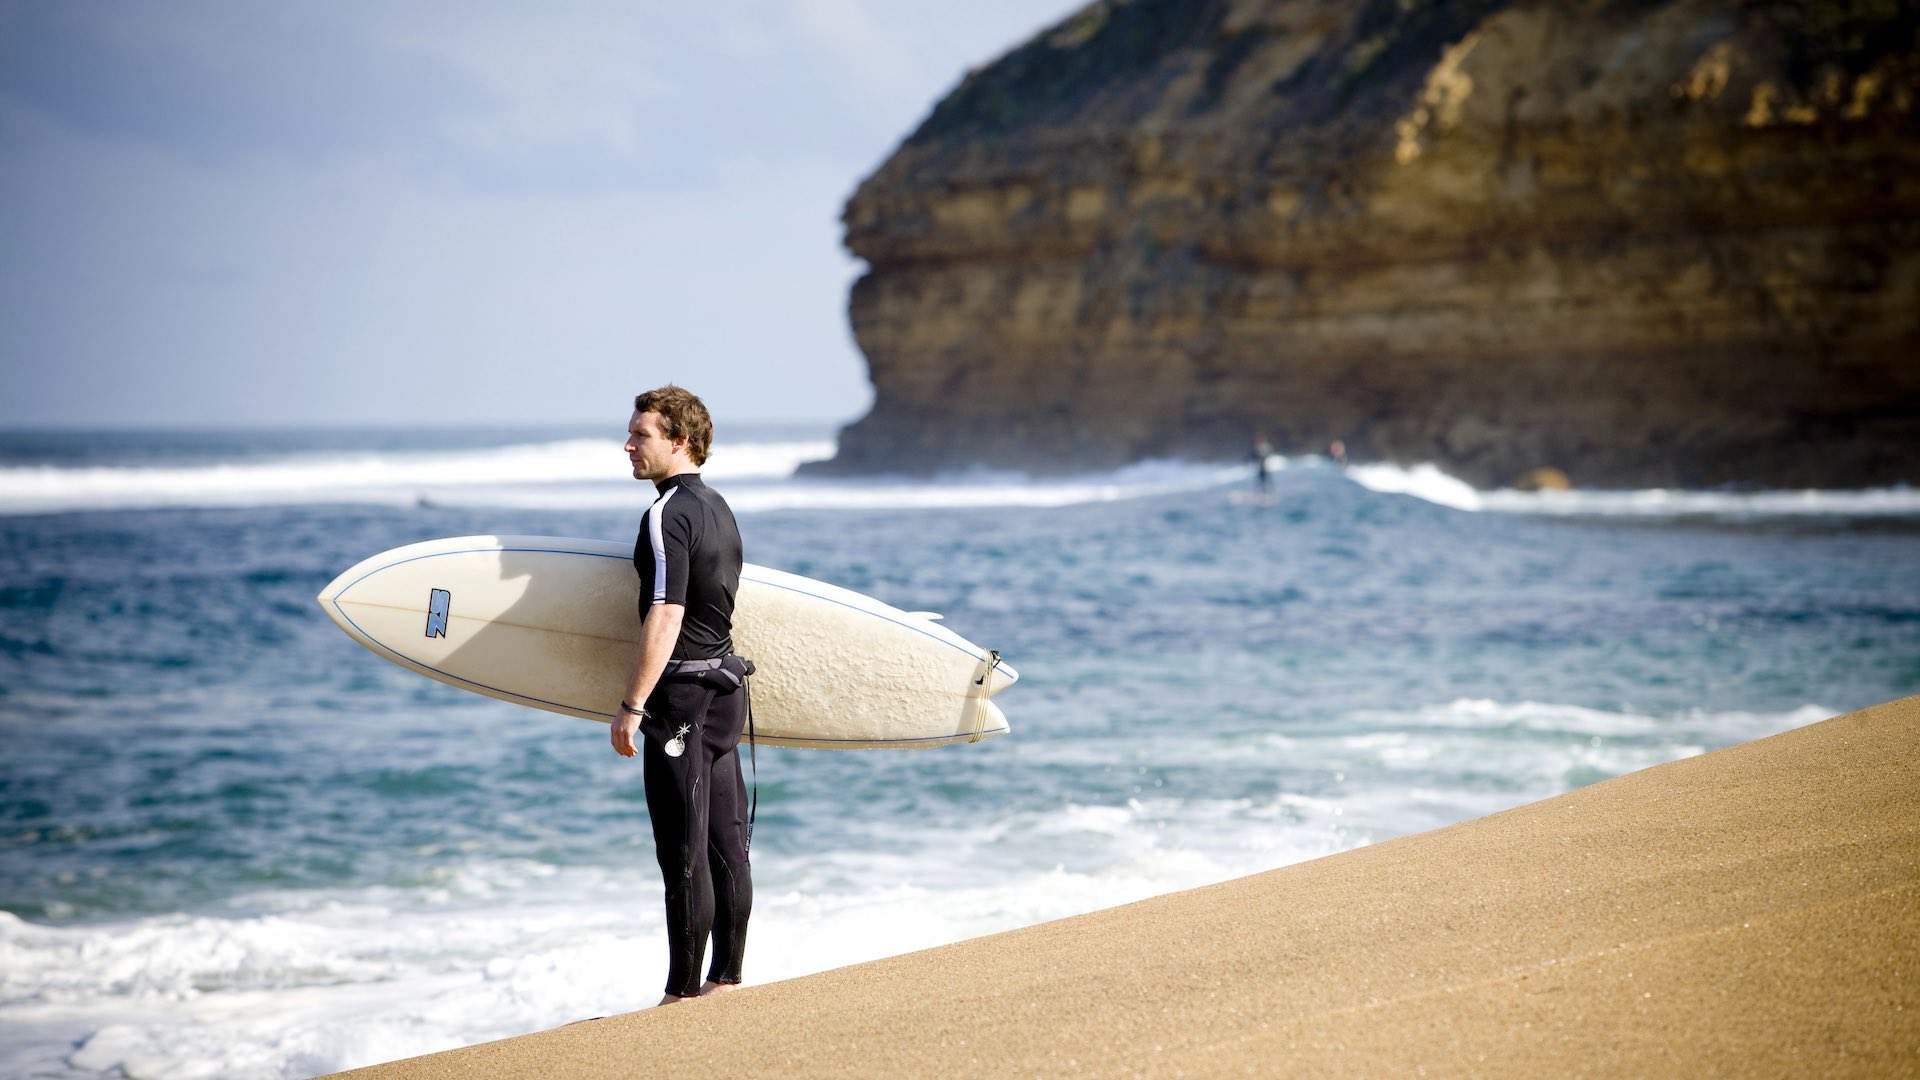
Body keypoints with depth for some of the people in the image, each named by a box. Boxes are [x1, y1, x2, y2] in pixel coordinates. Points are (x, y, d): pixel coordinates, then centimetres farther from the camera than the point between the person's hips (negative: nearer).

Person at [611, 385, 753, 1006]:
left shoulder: (668, 513, -15)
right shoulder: (718, 508, 14)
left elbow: (665, 618, -21)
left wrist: (632, 708, -20)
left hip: (681, 691, -9)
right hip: (726, 686, 9)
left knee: (683, 852, -5)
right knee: (726, 844, 11)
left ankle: (685, 993, -3)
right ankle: (727, 979, 16)